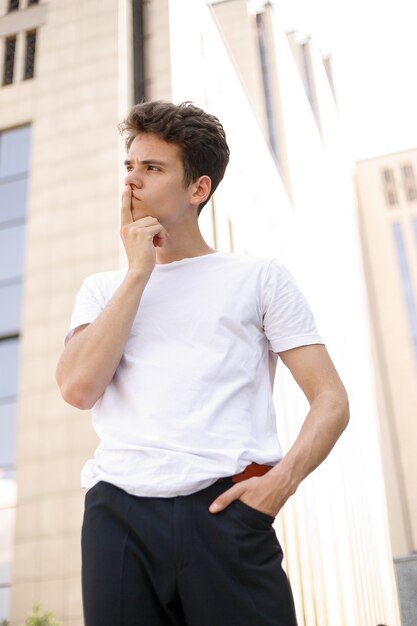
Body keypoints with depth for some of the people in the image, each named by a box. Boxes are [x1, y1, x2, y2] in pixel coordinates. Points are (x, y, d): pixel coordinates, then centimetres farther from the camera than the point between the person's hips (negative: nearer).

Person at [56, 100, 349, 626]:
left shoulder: (260, 278, 11)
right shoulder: (103, 288, 19)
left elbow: (331, 400, 5)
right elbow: (78, 388, 0)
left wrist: (283, 478, -13)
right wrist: (139, 271, 2)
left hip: (225, 509, -2)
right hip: (118, 513, 2)